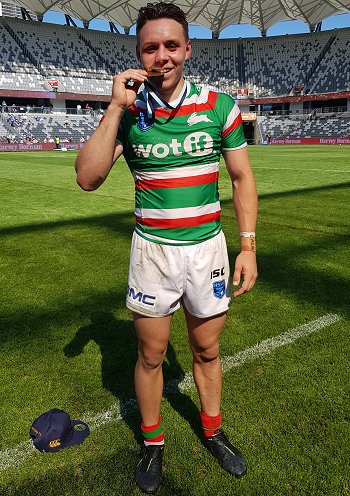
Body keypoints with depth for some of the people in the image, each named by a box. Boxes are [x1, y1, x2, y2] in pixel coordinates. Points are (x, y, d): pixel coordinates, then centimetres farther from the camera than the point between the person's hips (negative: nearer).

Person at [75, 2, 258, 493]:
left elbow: (242, 178, 2)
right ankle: (152, 442, 37)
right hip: (152, 250, 0)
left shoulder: (219, 105, -3)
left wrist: (248, 247, -3)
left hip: (207, 248, 1)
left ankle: (213, 430, 42)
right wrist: (116, 107, -19)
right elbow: (87, 178, -14)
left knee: (207, 350, 16)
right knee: (150, 354, 12)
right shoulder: (127, 111, -3)